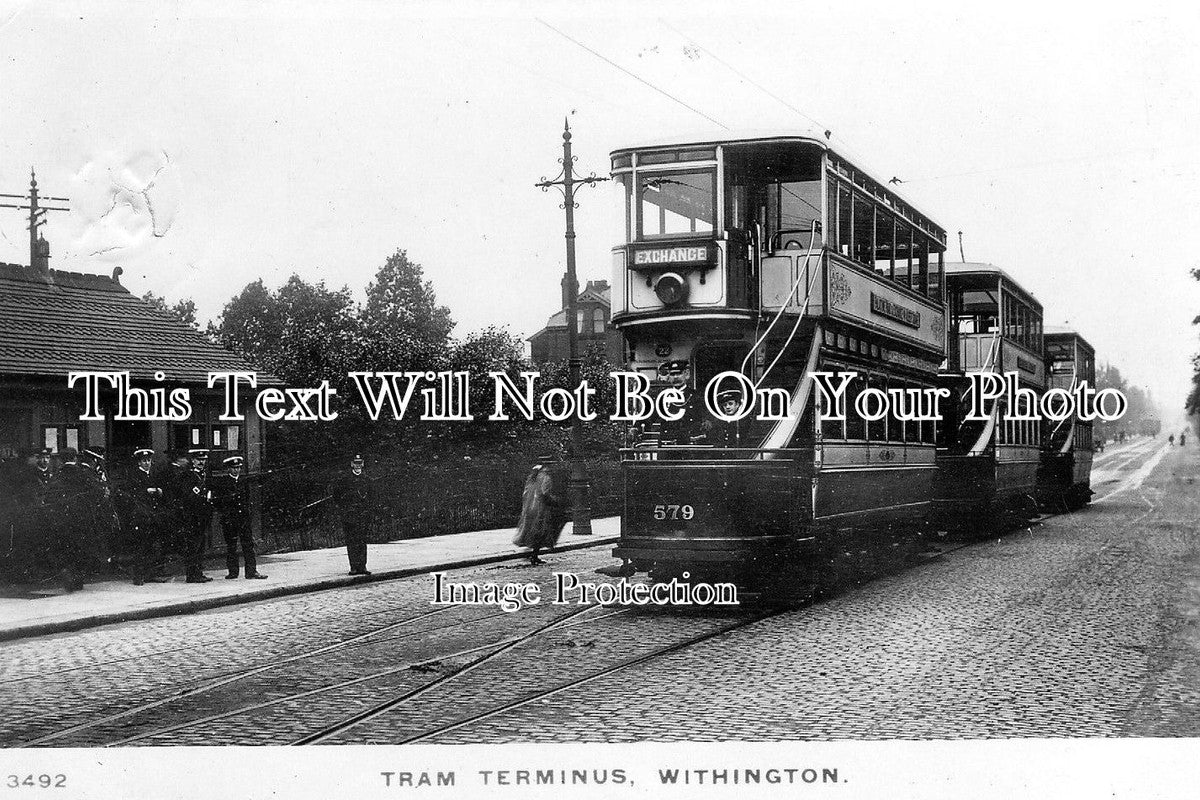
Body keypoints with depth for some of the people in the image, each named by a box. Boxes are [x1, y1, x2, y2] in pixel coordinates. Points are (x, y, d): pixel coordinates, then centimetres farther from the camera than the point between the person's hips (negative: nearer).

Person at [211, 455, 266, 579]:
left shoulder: (244, 480, 13)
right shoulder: (220, 481, -1)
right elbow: (215, 500, -4)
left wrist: (246, 508, 12)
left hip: (244, 517, 3)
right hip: (229, 518, -3)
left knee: (248, 544, -1)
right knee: (231, 545, 2)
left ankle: (252, 570, 1)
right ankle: (232, 571, 10)